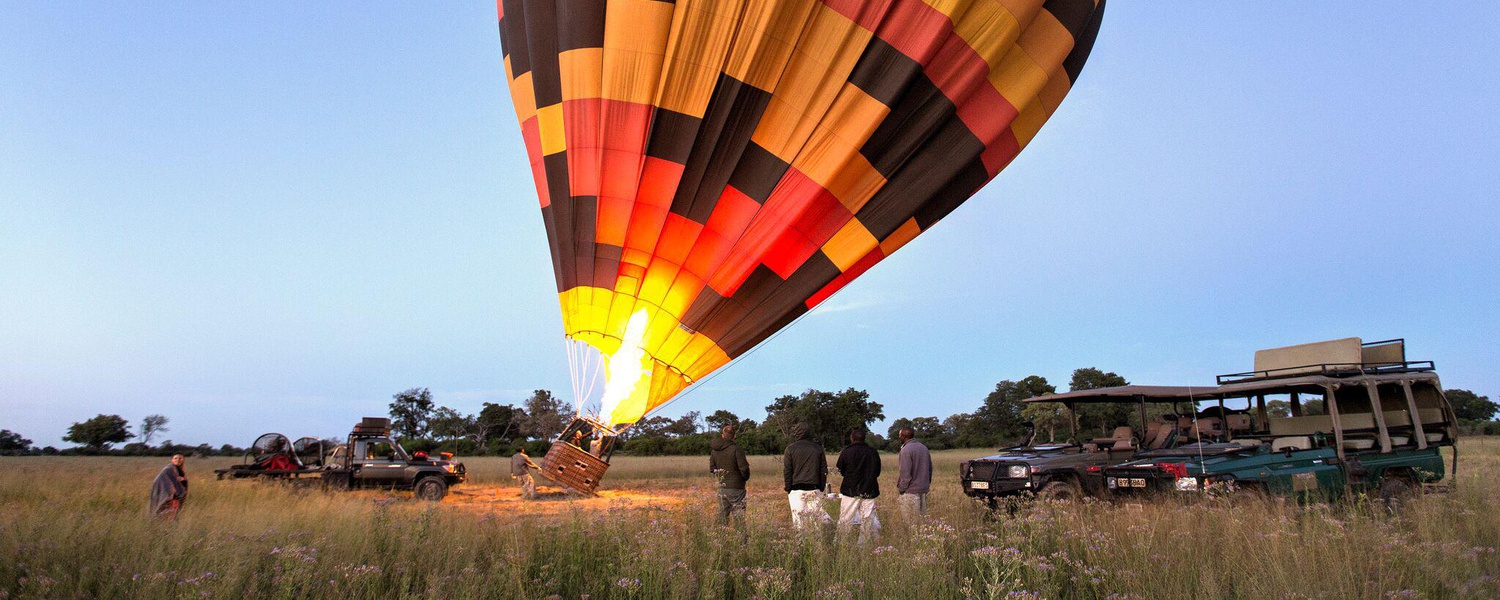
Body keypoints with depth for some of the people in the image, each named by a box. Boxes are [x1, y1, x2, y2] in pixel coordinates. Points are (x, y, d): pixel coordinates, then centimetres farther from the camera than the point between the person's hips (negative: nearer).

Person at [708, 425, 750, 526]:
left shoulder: (714, 450, 4)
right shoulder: (736, 449, -14)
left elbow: (712, 469, 8)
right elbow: (744, 468, -16)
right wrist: (746, 477, 4)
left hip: (722, 488, 5)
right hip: (736, 487, -5)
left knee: (723, 514, 13)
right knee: (739, 515, -1)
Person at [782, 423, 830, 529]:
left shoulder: (790, 449, -2)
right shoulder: (818, 448, 7)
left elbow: (787, 471, -2)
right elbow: (824, 470, 10)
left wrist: (788, 489, 5)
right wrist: (821, 488, 16)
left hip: (797, 490, -3)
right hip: (814, 489, 3)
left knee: (799, 518, 2)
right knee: (819, 515, 8)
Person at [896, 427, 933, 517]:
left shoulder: (906, 450, -14)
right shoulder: (924, 447, 10)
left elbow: (905, 474, -17)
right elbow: (930, 468, 16)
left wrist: (901, 491, -11)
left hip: (911, 491, -8)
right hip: (924, 490, 8)